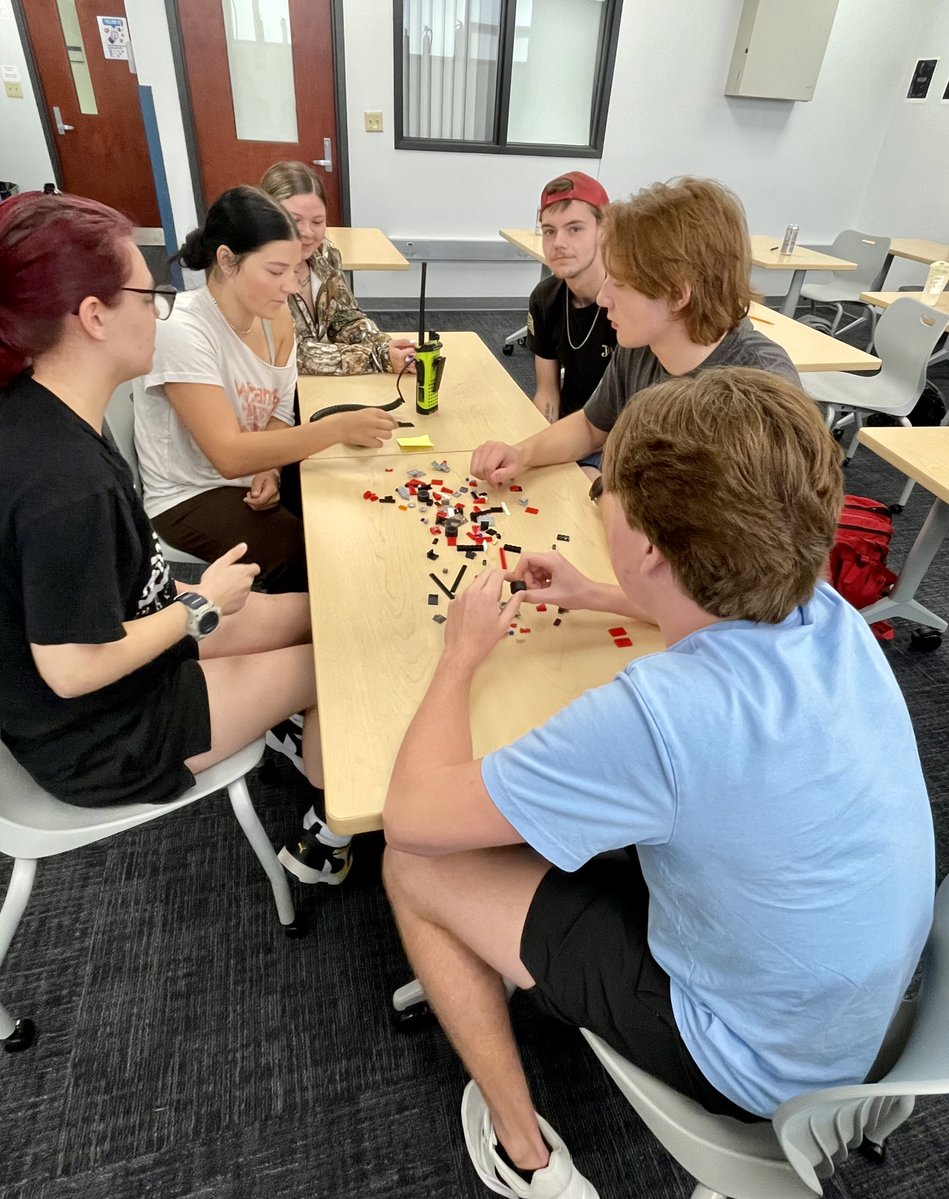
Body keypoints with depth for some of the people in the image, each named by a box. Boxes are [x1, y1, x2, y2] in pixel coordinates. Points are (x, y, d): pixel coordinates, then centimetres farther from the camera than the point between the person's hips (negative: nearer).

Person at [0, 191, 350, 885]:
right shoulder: (65, 483, -35)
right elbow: (74, 670, -28)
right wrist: (202, 605, -17)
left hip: (118, 642, 8)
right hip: (99, 738, -8)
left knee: (319, 616, 10)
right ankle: (330, 840, 25)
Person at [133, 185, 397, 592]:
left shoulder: (275, 317, -4)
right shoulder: (180, 330, -24)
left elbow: (280, 412, 3)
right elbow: (230, 455, -31)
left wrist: (269, 468, -17)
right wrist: (338, 427, -37)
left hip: (251, 477, 6)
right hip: (190, 498, -6)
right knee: (312, 554, -24)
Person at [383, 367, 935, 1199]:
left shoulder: (662, 711, -38)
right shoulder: (831, 614, -15)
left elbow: (412, 817, -26)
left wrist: (463, 653, -12)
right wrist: (596, 599, 8)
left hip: (756, 1061, -7)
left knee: (414, 867, -3)